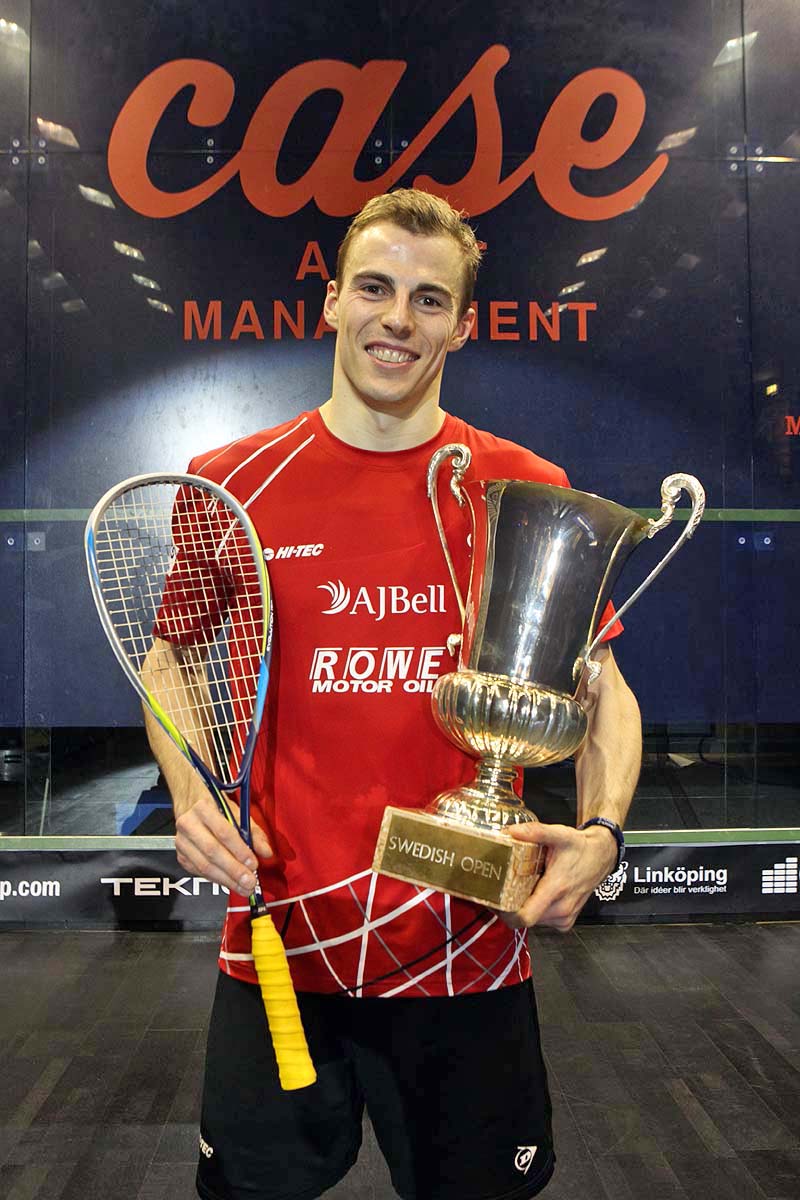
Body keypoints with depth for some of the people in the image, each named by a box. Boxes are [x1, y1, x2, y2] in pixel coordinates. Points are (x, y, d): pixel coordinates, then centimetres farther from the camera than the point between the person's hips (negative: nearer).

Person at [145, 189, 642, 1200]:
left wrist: (600, 832, -13)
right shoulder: (229, 485, -2)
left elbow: (602, 691, 4)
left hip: (470, 955, 0)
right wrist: (190, 795, -8)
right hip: (277, 942, 1)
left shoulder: (530, 494, -3)